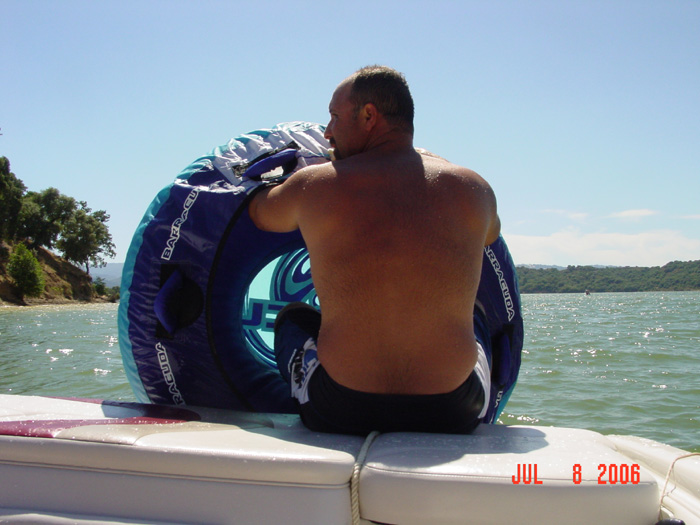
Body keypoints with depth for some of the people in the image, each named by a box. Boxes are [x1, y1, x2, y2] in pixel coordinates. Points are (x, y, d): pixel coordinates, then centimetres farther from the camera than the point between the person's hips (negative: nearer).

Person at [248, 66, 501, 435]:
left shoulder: (312, 186, -6)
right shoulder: (473, 189, -1)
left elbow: (257, 213, 17)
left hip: (339, 415, -1)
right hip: (453, 416, 2)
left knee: (293, 318, 30)